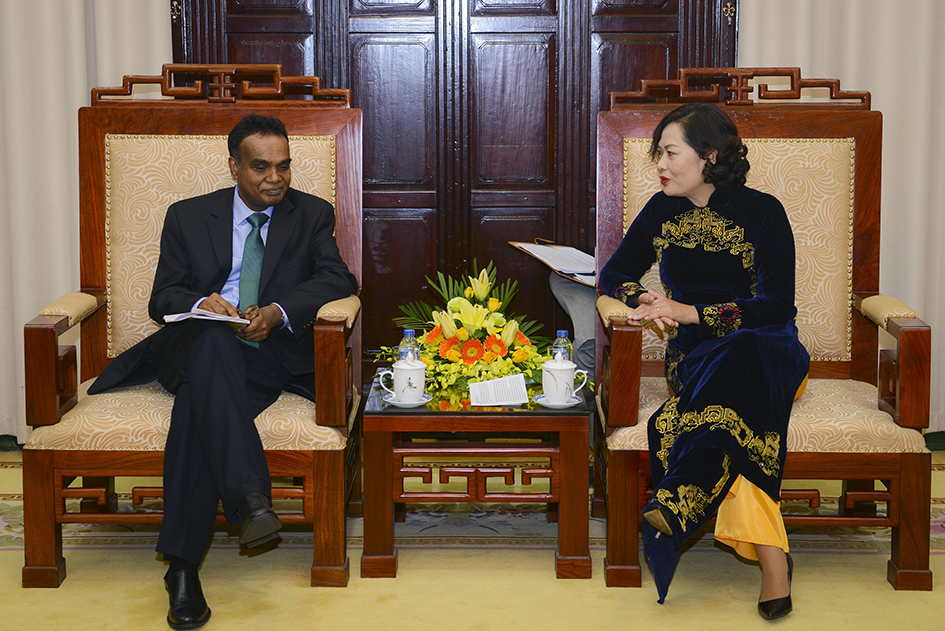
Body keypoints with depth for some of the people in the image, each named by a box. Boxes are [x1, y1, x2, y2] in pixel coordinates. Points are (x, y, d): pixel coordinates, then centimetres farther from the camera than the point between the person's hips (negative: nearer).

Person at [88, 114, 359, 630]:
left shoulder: (313, 215, 14)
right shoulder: (188, 217, 15)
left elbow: (337, 278, -2)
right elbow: (162, 298, 9)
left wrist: (279, 311, -20)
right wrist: (201, 303, -16)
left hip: (273, 354, 0)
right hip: (193, 349, 1)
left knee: (200, 401, -34)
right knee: (213, 339, -39)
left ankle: (182, 564, -39)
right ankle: (250, 496, -53)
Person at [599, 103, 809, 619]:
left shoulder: (761, 212, -3)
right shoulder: (663, 211, 10)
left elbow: (777, 305, -10)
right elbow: (614, 274, 17)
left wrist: (691, 312, -16)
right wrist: (646, 300, -7)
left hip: (763, 348, -2)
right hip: (693, 355, 2)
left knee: (733, 362, -42)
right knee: (734, 410, -36)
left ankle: (679, 499, -56)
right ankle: (771, 556, -47)